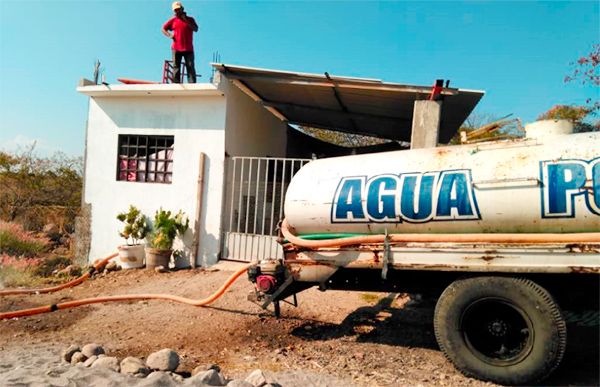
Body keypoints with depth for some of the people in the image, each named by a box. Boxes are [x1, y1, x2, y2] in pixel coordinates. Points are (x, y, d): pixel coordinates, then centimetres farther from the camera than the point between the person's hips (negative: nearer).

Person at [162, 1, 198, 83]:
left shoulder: (190, 19, 11)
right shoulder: (173, 20, 12)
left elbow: (196, 29, -4)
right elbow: (163, 29, 15)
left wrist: (186, 20, -9)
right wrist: (169, 35, -4)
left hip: (188, 49, -1)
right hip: (176, 48, 1)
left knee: (190, 68, -7)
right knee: (176, 68, -1)